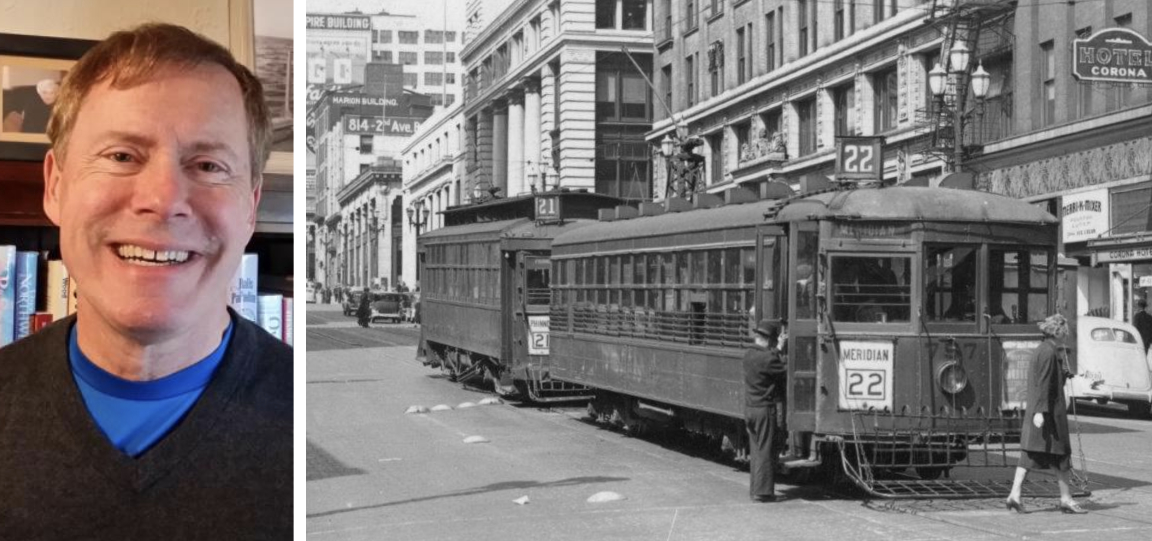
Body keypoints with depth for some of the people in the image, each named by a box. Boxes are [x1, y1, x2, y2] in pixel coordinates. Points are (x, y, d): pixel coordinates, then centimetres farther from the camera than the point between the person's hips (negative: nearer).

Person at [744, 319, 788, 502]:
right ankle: (762, 491, 0)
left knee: (756, 450, 15)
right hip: (765, 408, -8)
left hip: (749, 409, 8)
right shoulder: (767, 358, -18)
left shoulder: (749, 355, 7)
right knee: (766, 451, -1)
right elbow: (786, 371, -13)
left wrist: (779, 348, 17)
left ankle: (755, 488, 21)